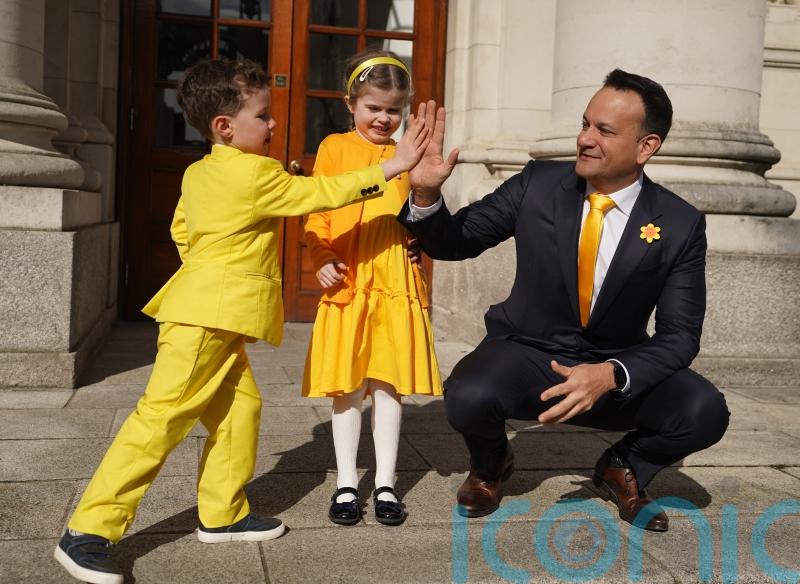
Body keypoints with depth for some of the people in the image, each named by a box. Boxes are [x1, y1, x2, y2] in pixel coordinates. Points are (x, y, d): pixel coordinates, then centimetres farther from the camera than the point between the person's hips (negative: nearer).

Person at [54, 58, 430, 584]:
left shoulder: (198, 173, 13)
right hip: (205, 320, -10)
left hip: (216, 320, 10)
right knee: (162, 417, -9)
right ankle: (90, 532, -4)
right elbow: (323, 192, -12)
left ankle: (223, 514, 21)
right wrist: (393, 166, -9)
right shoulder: (255, 174, -13)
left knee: (240, 406, 12)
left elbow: (182, 230, 22)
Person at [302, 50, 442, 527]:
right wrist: (322, 260, -12)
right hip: (347, 283, -1)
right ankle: (347, 483, 18)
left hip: (396, 285, 1)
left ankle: (386, 483, 18)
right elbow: (316, 213, 2)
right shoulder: (334, 148, 6)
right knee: (347, 388, 6)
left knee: (389, 385, 6)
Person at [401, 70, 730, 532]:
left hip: (618, 368, 1)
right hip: (529, 352, 0)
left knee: (704, 412, -25)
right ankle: (491, 464, 9)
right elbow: (455, 243, -2)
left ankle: (623, 468, 11)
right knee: (468, 399, -32)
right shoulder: (538, 184, -9)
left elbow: (680, 335, -10)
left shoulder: (680, 224, -10)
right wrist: (427, 194, -24)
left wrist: (611, 375, -29)